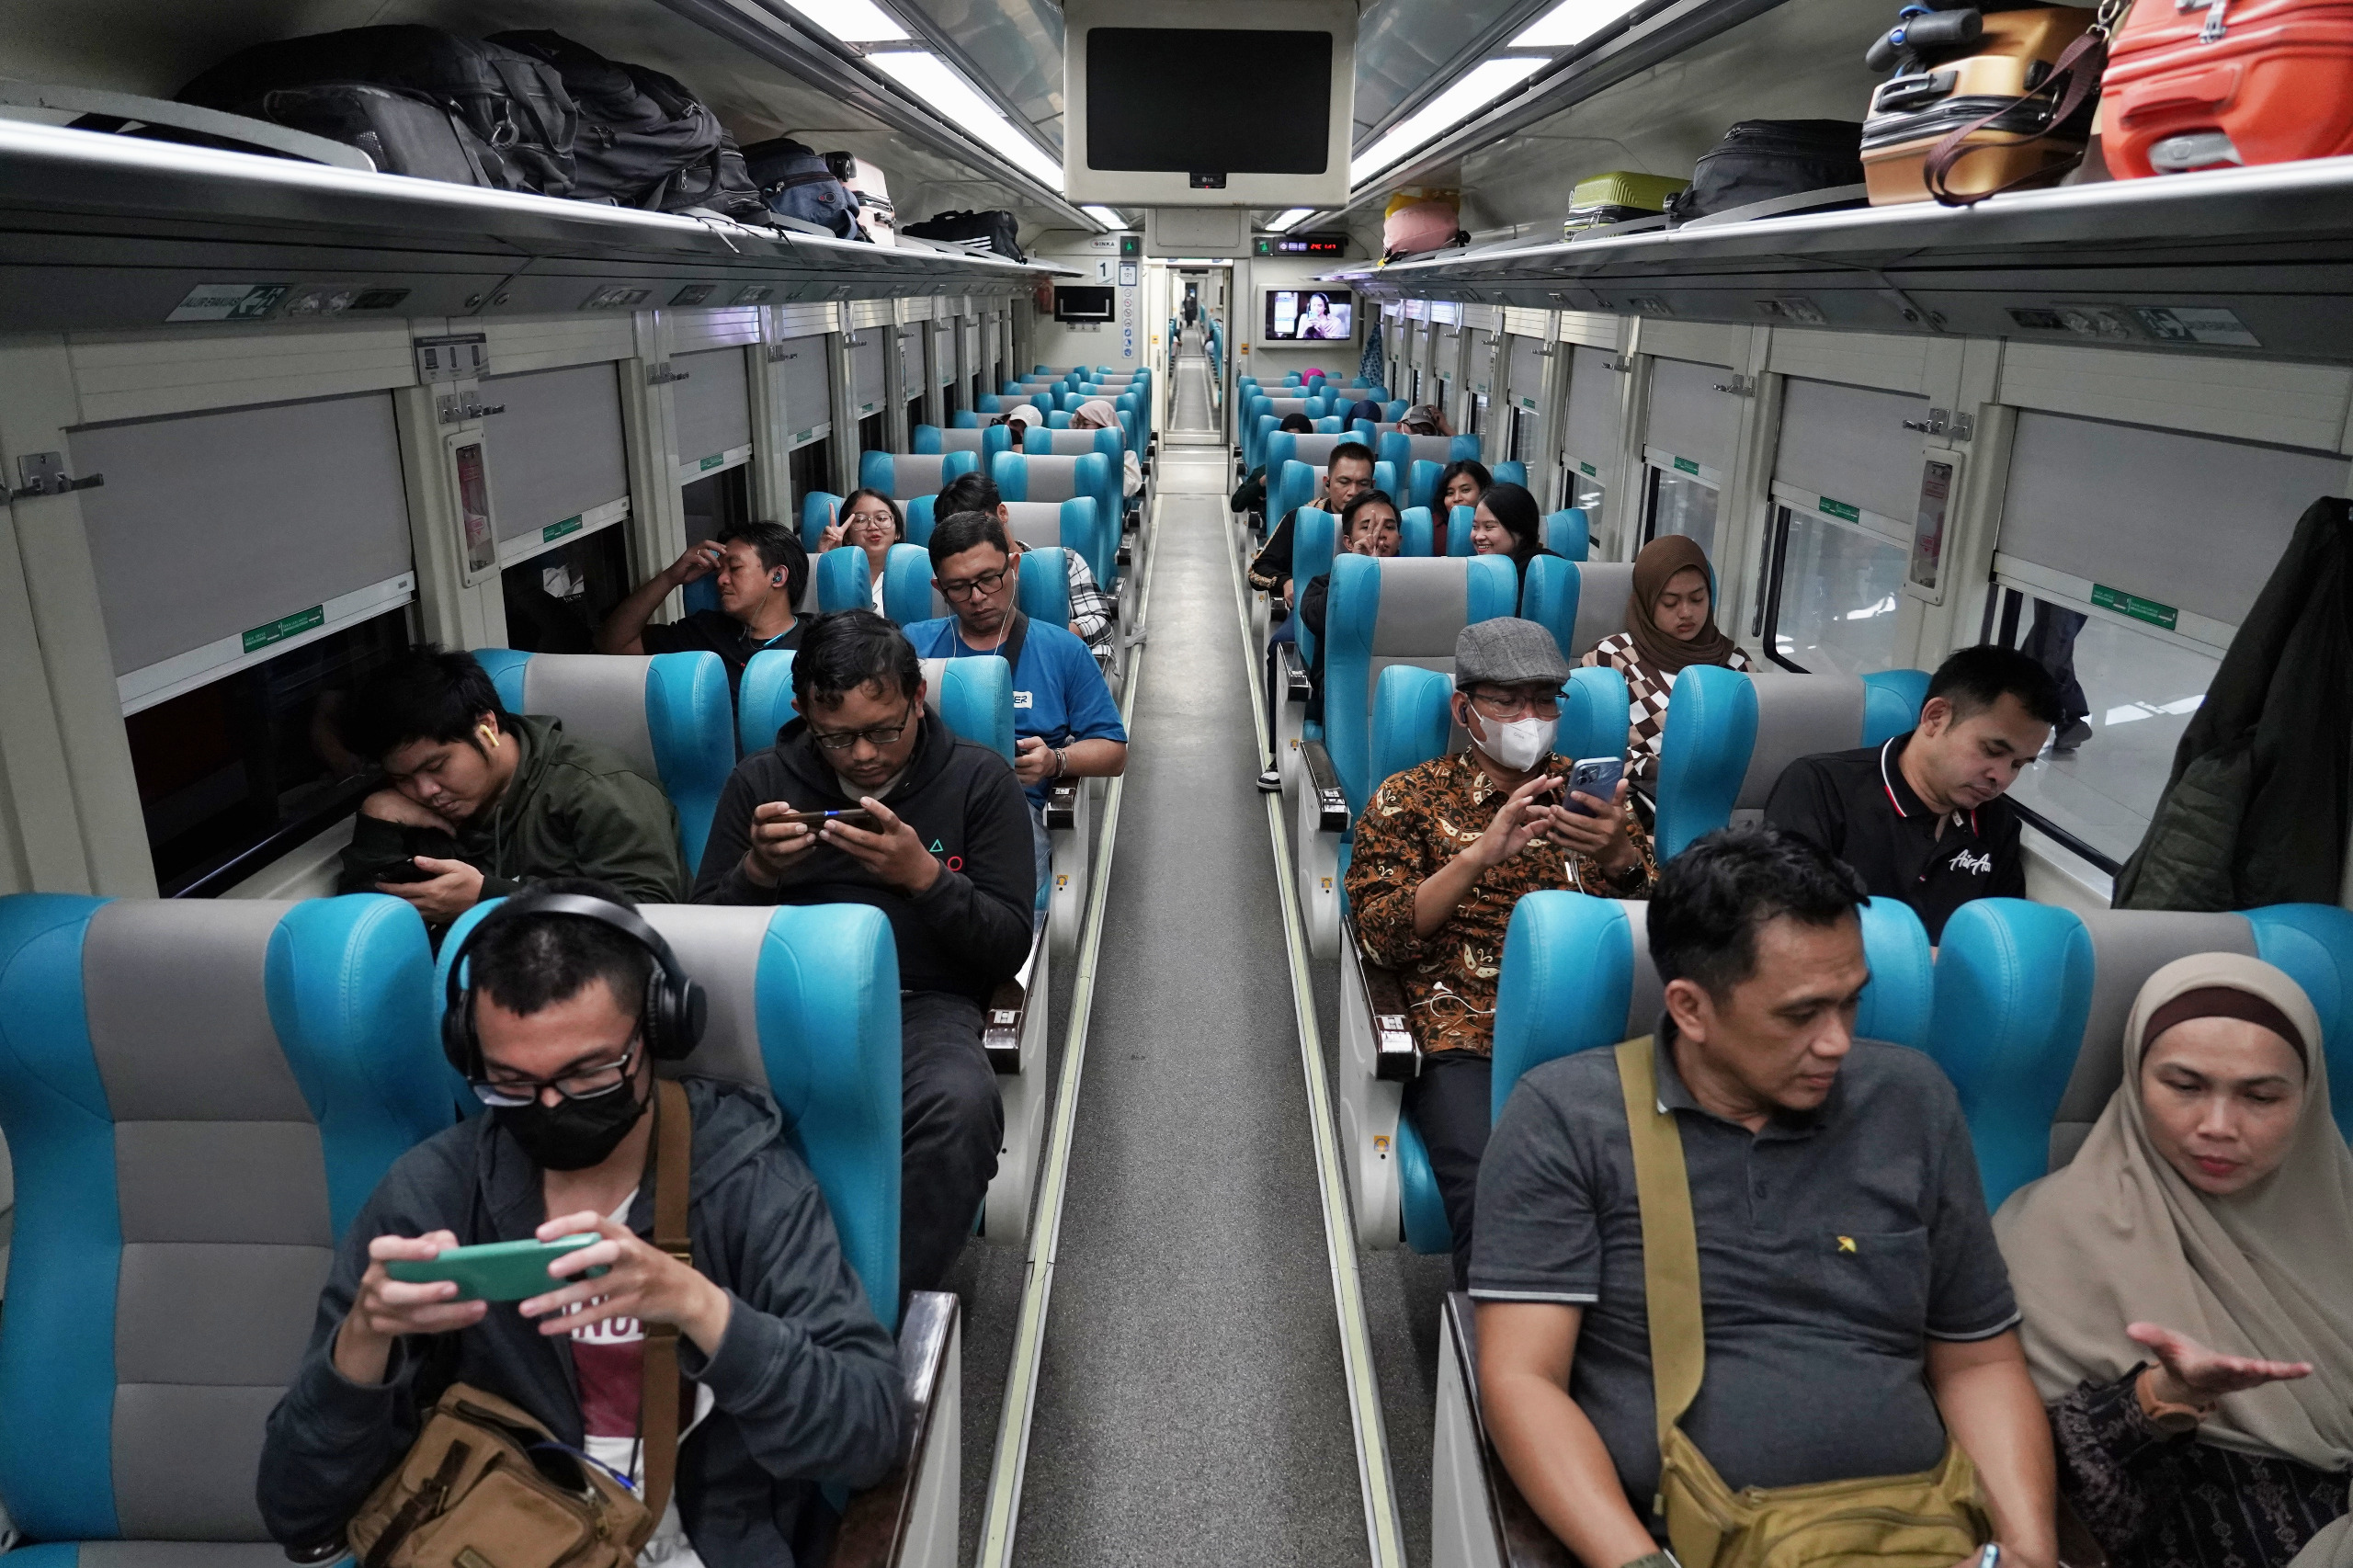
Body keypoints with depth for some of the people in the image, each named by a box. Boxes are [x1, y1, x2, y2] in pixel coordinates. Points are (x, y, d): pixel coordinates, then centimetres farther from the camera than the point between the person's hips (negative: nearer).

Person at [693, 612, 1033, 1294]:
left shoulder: (979, 779, 5)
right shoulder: (760, 781, 11)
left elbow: (1009, 948, 1)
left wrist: (924, 875, -16)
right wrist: (756, 873, -8)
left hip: (925, 1002, -1)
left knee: (961, 1107, -36)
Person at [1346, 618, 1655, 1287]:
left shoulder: (1589, 792, 19)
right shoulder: (1410, 799, 12)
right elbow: (1382, 936, 0)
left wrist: (1620, 858, -9)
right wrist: (1479, 856, -13)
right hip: (1466, 1044, -2)